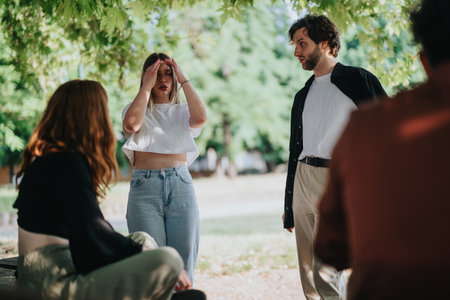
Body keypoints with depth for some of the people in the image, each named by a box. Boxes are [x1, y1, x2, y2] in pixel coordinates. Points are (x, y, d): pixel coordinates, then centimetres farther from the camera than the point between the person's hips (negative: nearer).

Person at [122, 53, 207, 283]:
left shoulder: (181, 111, 17)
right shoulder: (136, 109, 14)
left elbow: (200, 118, -7)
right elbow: (132, 123, -11)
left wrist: (183, 79, 0)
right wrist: (147, 86, -2)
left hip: (181, 186, 2)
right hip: (145, 186, -2)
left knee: (182, 262, 0)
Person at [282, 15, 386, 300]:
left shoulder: (357, 80, 1)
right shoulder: (303, 96, 20)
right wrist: (288, 207, 19)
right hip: (303, 179, 7)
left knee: (325, 273, -13)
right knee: (308, 274, 6)